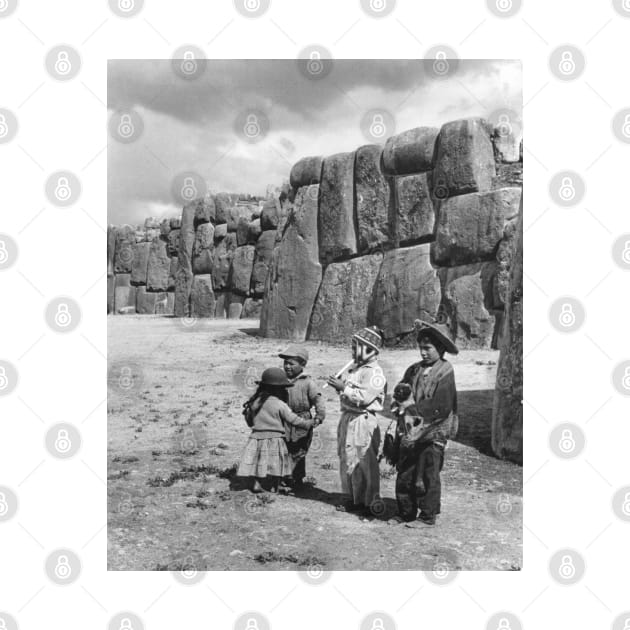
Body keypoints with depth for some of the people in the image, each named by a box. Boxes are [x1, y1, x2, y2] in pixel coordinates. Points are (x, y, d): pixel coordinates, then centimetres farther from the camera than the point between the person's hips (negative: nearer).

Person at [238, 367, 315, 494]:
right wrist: (310, 423, 8)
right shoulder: (280, 405, -11)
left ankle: (256, 483, 2)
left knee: (258, 464, 10)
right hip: (274, 438, -4)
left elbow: (250, 421, 12)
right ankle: (274, 488, 9)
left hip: (256, 437, 4)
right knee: (277, 467, 7)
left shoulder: (255, 402, 3)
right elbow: (294, 420, -6)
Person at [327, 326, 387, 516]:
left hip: (362, 421, -10)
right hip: (348, 418, 10)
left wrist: (343, 387, -19)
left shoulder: (374, 372, -14)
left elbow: (364, 397, -24)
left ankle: (370, 503, 6)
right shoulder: (356, 369, 16)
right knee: (346, 460, 14)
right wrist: (339, 385, 5)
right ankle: (352, 499, 25)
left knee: (363, 463, -4)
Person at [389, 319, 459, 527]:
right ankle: (406, 513, 22)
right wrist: (401, 397, -10)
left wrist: (414, 406, -15)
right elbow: (399, 390, 12)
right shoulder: (415, 370, 9)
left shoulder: (445, 373, -10)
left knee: (427, 476, 1)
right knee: (405, 475, 11)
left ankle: (428, 516, 13)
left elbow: (441, 408, -17)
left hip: (432, 433, -6)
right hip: (410, 432, 6)